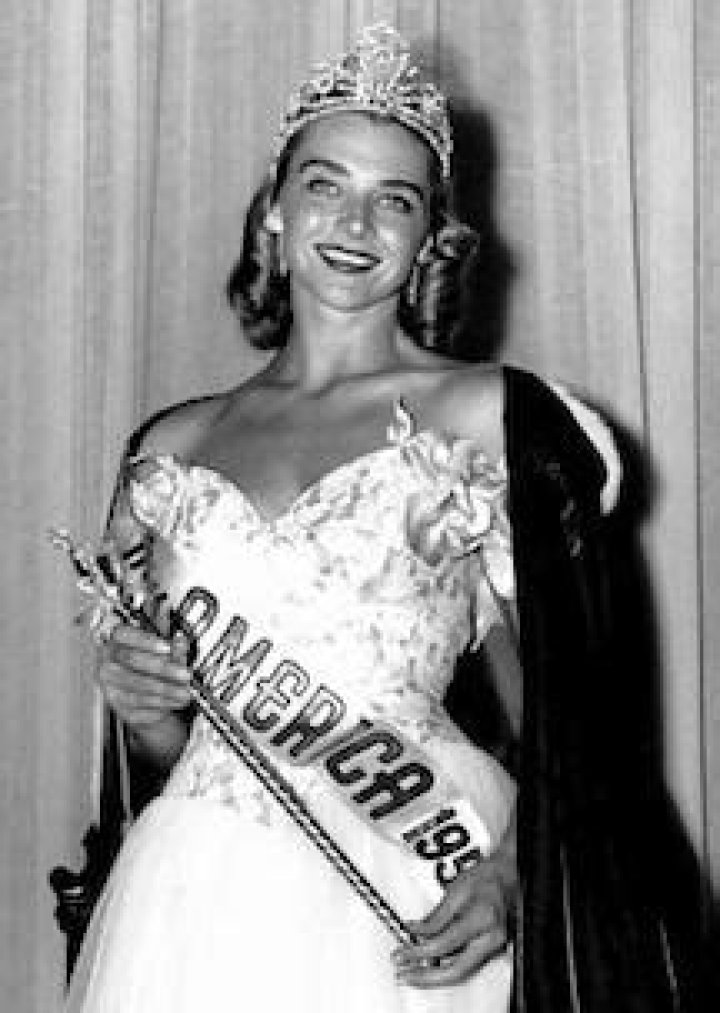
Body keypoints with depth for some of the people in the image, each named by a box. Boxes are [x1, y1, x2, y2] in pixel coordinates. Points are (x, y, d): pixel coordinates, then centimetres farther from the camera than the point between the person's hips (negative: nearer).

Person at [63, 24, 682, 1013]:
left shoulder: (490, 415, 0)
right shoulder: (174, 445, 9)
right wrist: (141, 708, -4)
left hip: (407, 909, -3)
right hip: (197, 914, 3)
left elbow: (553, 719, -3)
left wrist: (514, 875, -19)